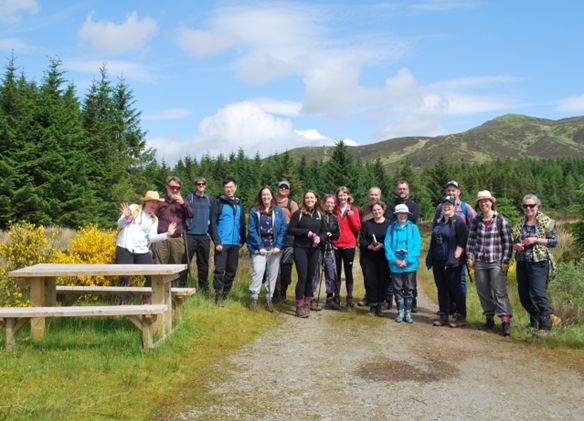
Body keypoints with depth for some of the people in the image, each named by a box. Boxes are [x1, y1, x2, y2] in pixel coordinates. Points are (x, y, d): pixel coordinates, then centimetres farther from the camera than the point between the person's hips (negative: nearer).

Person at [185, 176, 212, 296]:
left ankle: (204, 286, 18)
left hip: (204, 236, 3)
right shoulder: (189, 198, 3)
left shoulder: (209, 199, 13)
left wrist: (210, 230, 6)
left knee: (204, 263, 9)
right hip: (190, 235, -3)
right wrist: (185, 227, -9)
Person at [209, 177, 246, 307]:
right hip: (222, 243, -5)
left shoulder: (239, 203, 14)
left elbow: (242, 223, 17)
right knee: (219, 270, -5)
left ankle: (226, 293, 24)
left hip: (235, 243, 5)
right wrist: (217, 242, -14)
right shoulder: (218, 202, -2)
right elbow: (213, 224, -7)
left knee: (232, 270, 10)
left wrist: (242, 240, 9)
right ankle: (218, 296, 3)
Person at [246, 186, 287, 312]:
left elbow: (283, 229, 2)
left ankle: (269, 299, 16)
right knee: (258, 271, -16)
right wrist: (260, 247, -12)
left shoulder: (278, 210, 6)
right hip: (259, 247, -2)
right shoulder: (254, 211, 1)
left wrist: (278, 246, -9)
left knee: (272, 274, 5)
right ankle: (253, 298, -6)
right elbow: (251, 230, -4)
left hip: (275, 248, 2)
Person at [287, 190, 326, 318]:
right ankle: (299, 306, -2)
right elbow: (290, 229, -6)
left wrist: (320, 238, -7)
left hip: (314, 250, 4)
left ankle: (307, 303, 20)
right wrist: (306, 232, -15)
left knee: (310, 277, 8)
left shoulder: (319, 215, 11)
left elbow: (324, 231, 14)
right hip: (300, 249, -4)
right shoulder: (298, 213, -2)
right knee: (302, 277, -9)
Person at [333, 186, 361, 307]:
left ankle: (350, 297, 10)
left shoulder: (353, 210, 4)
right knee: (336, 271, 5)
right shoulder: (334, 210, 6)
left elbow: (357, 228, -4)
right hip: (336, 245, 1)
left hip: (349, 245, -1)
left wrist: (351, 215, -12)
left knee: (348, 271, 4)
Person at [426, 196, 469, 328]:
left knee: (455, 288, -3)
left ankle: (461, 317, 6)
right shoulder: (437, 222, 15)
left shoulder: (458, 222, -6)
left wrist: (455, 258, -17)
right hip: (438, 261, 7)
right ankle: (443, 316, 18)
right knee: (442, 289, 10)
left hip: (452, 263, -7)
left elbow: (462, 242, -11)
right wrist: (430, 259, 14)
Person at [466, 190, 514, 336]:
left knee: (499, 292, -9)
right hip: (479, 262, 4)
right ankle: (489, 318, 21)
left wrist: (506, 261, -8)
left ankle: (506, 321, -8)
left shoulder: (501, 220, -4)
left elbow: (507, 242, -4)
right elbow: (471, 240, 11)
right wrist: (469, 257, 3)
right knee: (483, 292, 9)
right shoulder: (476, 220, 7)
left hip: (496, 262, -4)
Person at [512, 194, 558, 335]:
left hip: (538, 263, -6)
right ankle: (534, 322, 26)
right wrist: (516, 245, -4)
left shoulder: (546, 221, 0)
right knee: (524, 296, 9)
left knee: (538, 294, -13)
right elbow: (513, 241, 19)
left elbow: (554, 241, -4)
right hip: (522, 263, 6)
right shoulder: (520, 223, 15)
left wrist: (536, 240, -15)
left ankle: (545, 326, -7)